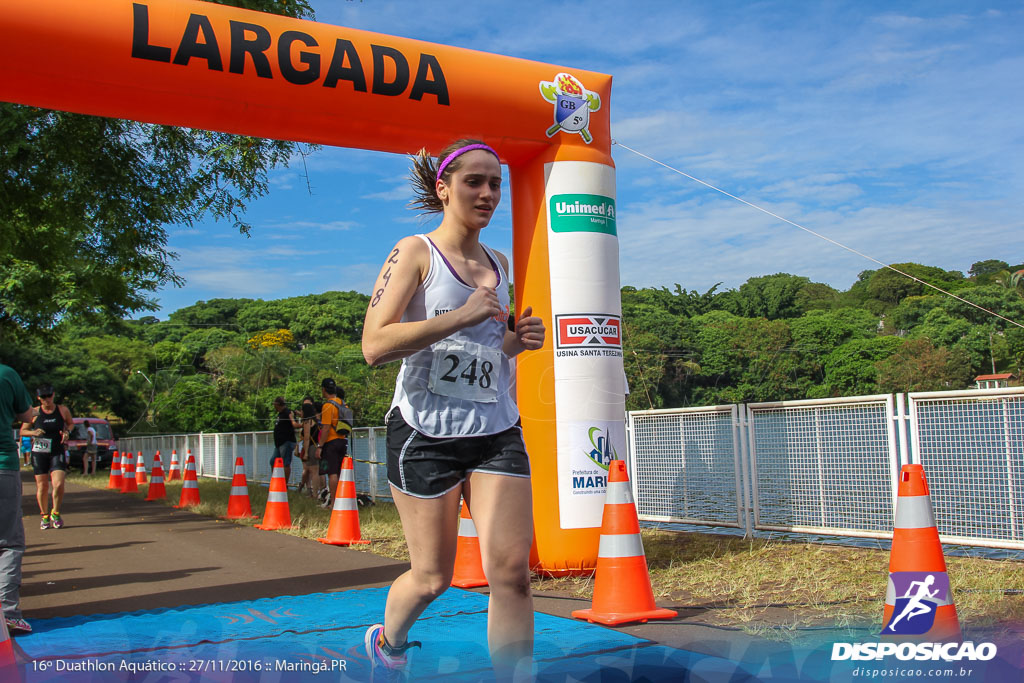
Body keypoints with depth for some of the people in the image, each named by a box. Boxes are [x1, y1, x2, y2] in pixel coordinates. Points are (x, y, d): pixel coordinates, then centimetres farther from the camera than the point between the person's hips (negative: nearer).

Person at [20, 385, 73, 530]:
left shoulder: (63, 410, 2)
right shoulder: (34, 413, 0)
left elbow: (70, 423, 20)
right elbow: (22, 431, 8)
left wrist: (67, 432, -1)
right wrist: (34, 433, -12)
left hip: (58, 452, 0)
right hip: (39, 453, 0)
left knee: (59, 485, -13)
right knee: (42, 486, 4)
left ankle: (55, 513, 10)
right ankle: (44, 515, 24)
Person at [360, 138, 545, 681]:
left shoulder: (498, 264, 13)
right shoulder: (415, 253, -5)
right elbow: (374, 346, -17)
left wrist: (516, 340, 4)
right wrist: (461, 316, -23)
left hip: (497, 432, 5)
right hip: (425, 432, -5)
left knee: (512, 572, -5)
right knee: (432, 577, 8)